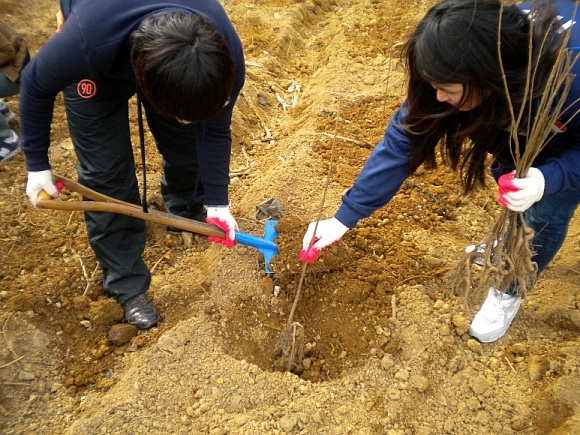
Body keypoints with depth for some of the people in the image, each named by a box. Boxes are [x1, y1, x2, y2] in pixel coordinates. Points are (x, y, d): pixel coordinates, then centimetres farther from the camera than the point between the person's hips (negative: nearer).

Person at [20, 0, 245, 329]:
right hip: (97, 67, -2)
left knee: (188, 147, 1)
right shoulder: (86, 44, -43)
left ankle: (187, 207, 39)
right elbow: (36, 85, -19)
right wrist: (37, 163, -9)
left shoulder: (226, 55, -36)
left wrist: (218, 202, -16)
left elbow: (215, 128, -17)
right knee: (105, 172, -6)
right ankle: (127, 283, 12)